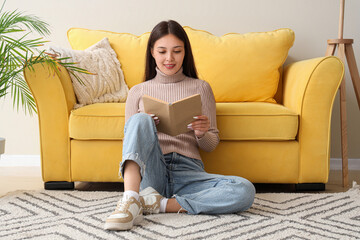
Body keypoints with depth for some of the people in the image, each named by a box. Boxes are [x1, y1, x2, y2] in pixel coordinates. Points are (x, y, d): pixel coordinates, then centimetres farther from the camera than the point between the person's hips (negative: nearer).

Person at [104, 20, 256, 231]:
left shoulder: (200, 88, 14)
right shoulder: (138, 92, 15)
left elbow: (211, 145, 14)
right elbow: (130, 138, 13)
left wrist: (202, 134, -10)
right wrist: (145, 127, -10)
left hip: (188, 171, 1)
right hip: (151, 172, 0)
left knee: (245, 191, -27)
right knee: (141, 119, -28)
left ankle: (161, 204, -23)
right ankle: (130, 201, -41)